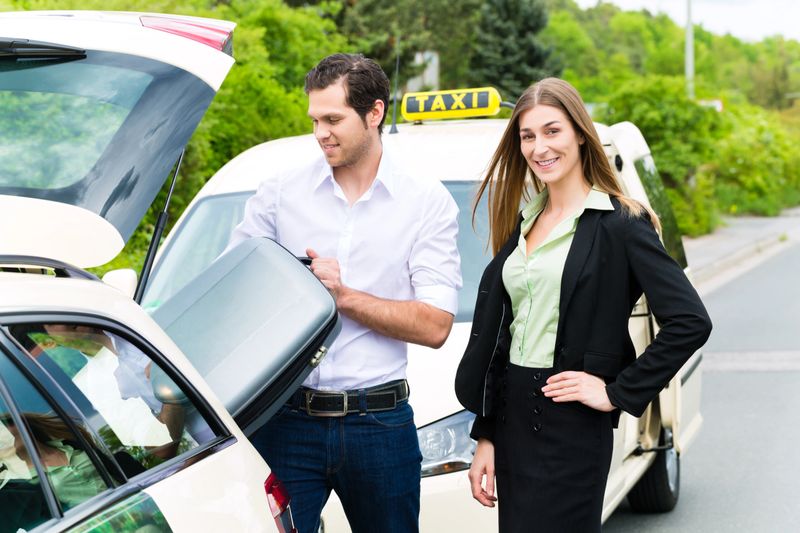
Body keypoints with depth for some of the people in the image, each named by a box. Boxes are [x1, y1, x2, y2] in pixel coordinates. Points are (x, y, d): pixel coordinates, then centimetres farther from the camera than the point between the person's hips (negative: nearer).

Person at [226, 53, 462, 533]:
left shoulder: (428, 202, 1)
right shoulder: (280, 191, 5)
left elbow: (435, 326, -6)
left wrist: (343, 295, -14)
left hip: (379, 424, 0)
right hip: (286, 420, 1)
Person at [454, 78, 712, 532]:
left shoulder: (619, 224, -9)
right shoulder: (524, 222, 12)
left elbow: (691, 322, -15)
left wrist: (618, 392, -13)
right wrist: (485, 436, 12)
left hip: (571, 427, -7)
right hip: (512, 419, 7)